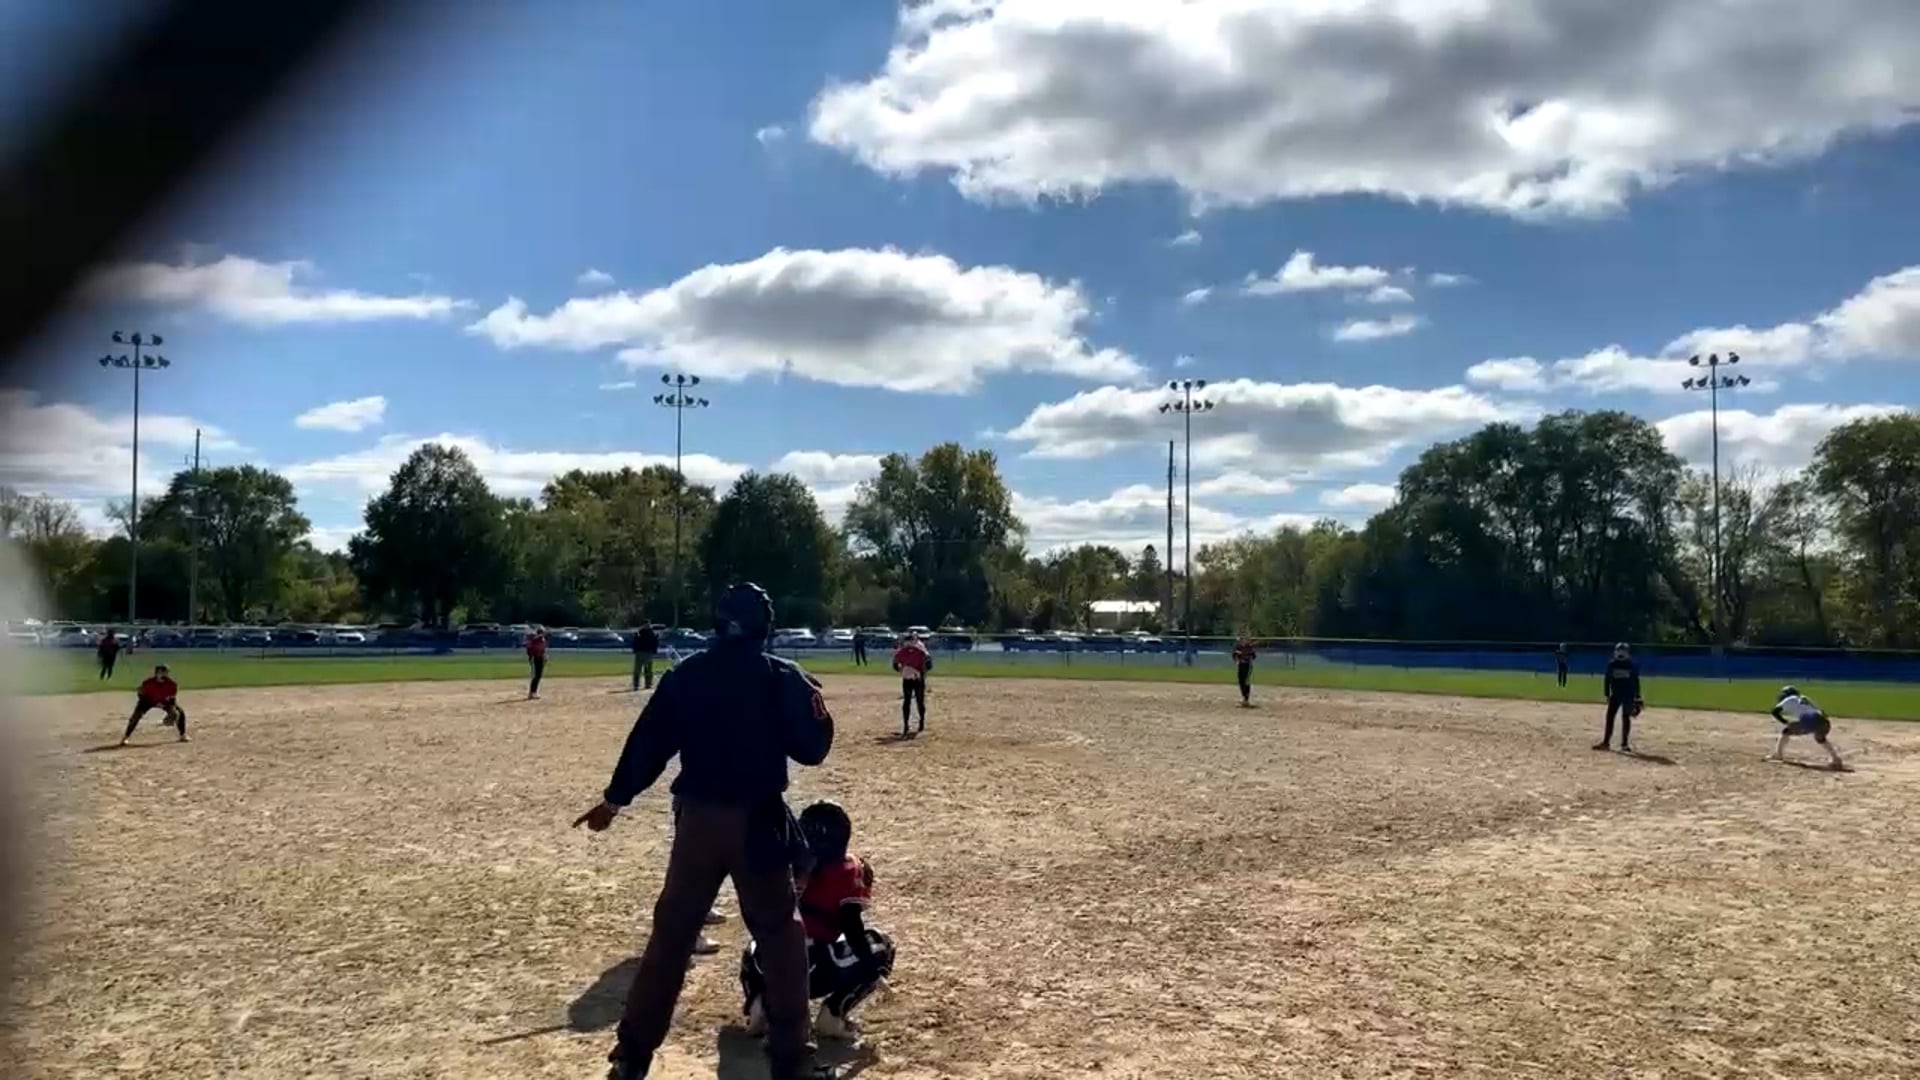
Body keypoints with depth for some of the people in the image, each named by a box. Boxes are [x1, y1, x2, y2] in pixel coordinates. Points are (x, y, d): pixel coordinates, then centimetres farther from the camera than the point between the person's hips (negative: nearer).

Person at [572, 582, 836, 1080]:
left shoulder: (684, 675, 1)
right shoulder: (783, 677, -7)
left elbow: (648, 743, 5)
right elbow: (811, 750, -6)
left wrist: (615, 799, 16)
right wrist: (816, 707, 10)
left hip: (699, 819, 3)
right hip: (758, 822, -3)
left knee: (670, 933, 13)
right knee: (780, 936, 9)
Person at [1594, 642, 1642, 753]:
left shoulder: (1632, 665, -5)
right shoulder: (1611, 664, 0)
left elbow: (1636, 682, -2)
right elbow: (1607, 679, 4)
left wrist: (1637, 698, -4)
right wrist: (1607, 694, 1)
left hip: (1628, 696, -2)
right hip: (1615, 695, 2)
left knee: (1626, 718, 1)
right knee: (1609, 717, 0)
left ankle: (1625, 743, 9)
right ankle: (1605, 742, 4)